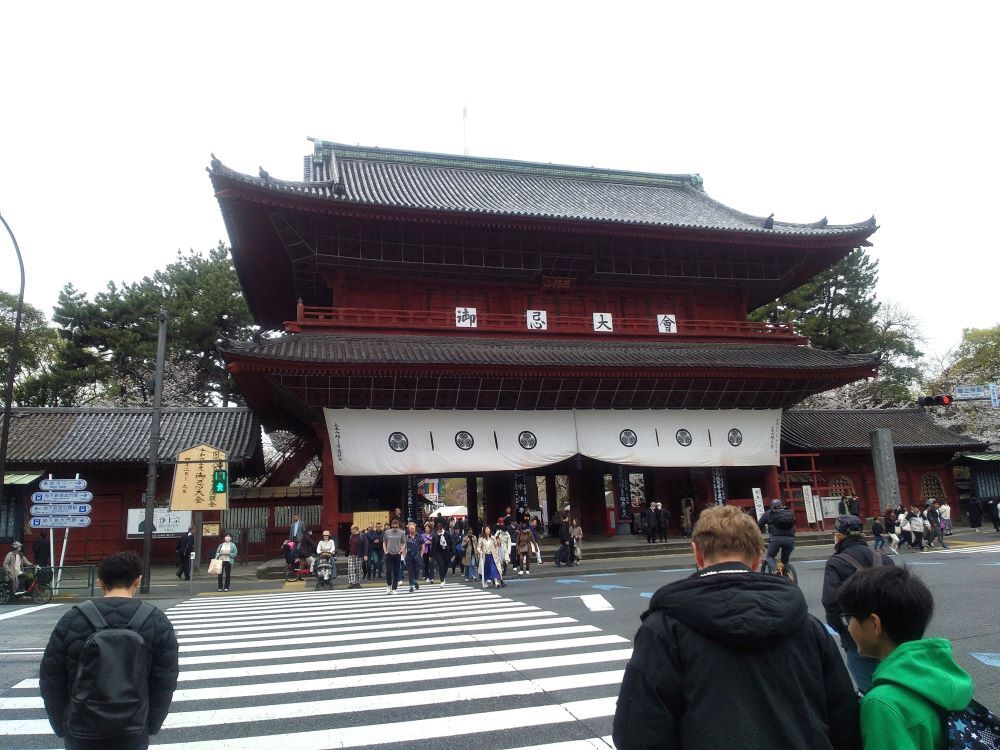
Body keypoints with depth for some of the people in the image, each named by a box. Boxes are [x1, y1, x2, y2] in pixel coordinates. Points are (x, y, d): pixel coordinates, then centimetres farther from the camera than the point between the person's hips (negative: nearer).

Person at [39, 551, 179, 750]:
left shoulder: (71, 620, -7)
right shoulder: (157, 622, -9)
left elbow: (50, 680, -1)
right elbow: (165, 684, -6)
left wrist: (61, 727, 12)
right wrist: (151, 726, 9)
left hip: (82, 733, 1)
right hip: (133, 733, -1)